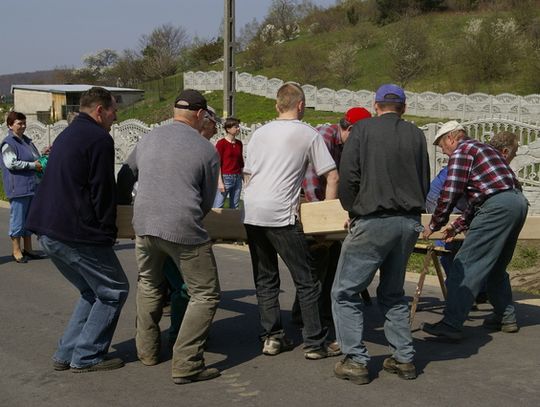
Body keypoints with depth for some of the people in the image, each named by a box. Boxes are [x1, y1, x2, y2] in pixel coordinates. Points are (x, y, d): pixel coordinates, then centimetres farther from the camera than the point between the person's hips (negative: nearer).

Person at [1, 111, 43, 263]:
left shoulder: (27, 141, 16)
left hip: (32, 186, 8)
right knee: (18, 219, -2)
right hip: (18, 187, -8)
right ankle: (16, 251, 7)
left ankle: (27, 249, 23)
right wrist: (32, 165, -16)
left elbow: (35, 158, 27)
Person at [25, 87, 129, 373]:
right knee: (114, 291, 4)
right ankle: (86, 356, 6)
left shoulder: (66, 136, 20)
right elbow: (102, 192, -14)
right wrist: (108, 231, -2)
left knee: (92, 291, 21)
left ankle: (67, 353, 20)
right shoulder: (99, 139, -11)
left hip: (48, 231, 10)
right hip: (76, 235, -10)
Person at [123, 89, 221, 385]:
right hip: (183, 230, -5)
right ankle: (185, 364, 0)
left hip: (144, 225, 6)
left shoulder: (148, 139, 11)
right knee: (205, 295, 5)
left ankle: (147, 350, 35)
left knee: (149, 285, 27)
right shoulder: (206, 150, -1)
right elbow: (207, 201, 9)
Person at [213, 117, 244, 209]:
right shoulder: (221, 143, -6)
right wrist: (220, 182, -14)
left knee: (234, 207, 7)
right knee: (217, 207, -6)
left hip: (237, 178, 6)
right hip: (225, 177, -6)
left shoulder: (239, 144, 11)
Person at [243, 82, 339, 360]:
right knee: (306, 280, 2)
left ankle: (271, 337, 15)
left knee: (265, 279, 15)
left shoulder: (259, 133, 18)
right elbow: (332, 177, 3)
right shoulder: (308, 134, 4)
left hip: (250, 212, 6)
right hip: (280, 214, -6)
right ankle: (314, 343, 4)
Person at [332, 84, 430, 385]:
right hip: (410, 222, 5)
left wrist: (352, 210, 7)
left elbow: (348, 176, -8)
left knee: (345, 292, 5)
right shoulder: (416, 135, 8)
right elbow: (425, 183, 11)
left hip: (373, 222, -5)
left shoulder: (363, 129, -2)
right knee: (393, 293, 21)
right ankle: (404, 358, 20)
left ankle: (356, 362, 3)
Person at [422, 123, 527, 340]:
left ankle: (452, 324, -15)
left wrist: (433, 226, 3)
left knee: (466, 264, -10)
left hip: (498, 206, -10)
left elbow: (450, 194, -8)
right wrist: (457, 226, 29)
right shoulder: (483, 148, 29)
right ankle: (506, 317, 28)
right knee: (496, 265, 22)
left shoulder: (461, 151, 0)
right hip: (519, 201, 10)